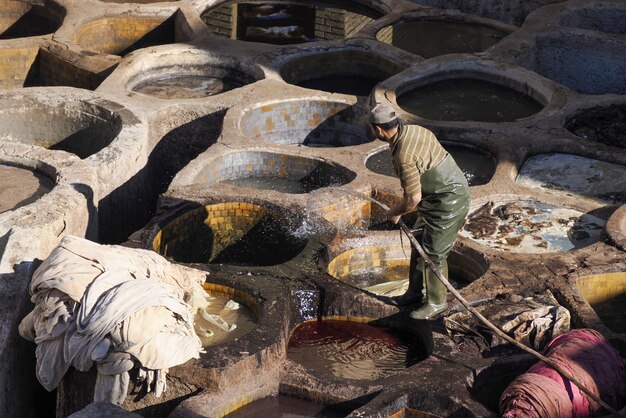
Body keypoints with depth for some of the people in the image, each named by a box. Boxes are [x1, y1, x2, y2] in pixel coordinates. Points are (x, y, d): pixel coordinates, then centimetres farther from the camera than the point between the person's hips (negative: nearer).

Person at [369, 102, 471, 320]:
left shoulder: (404, 155, -28)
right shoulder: (413, 130, 1)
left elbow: (413, 198, -25)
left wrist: (396, 212, -4)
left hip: (447, 202, -10)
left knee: (434, 252, 2)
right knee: (419, 243, 19)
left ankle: (436, 301, 17)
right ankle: (416, 291, 32)